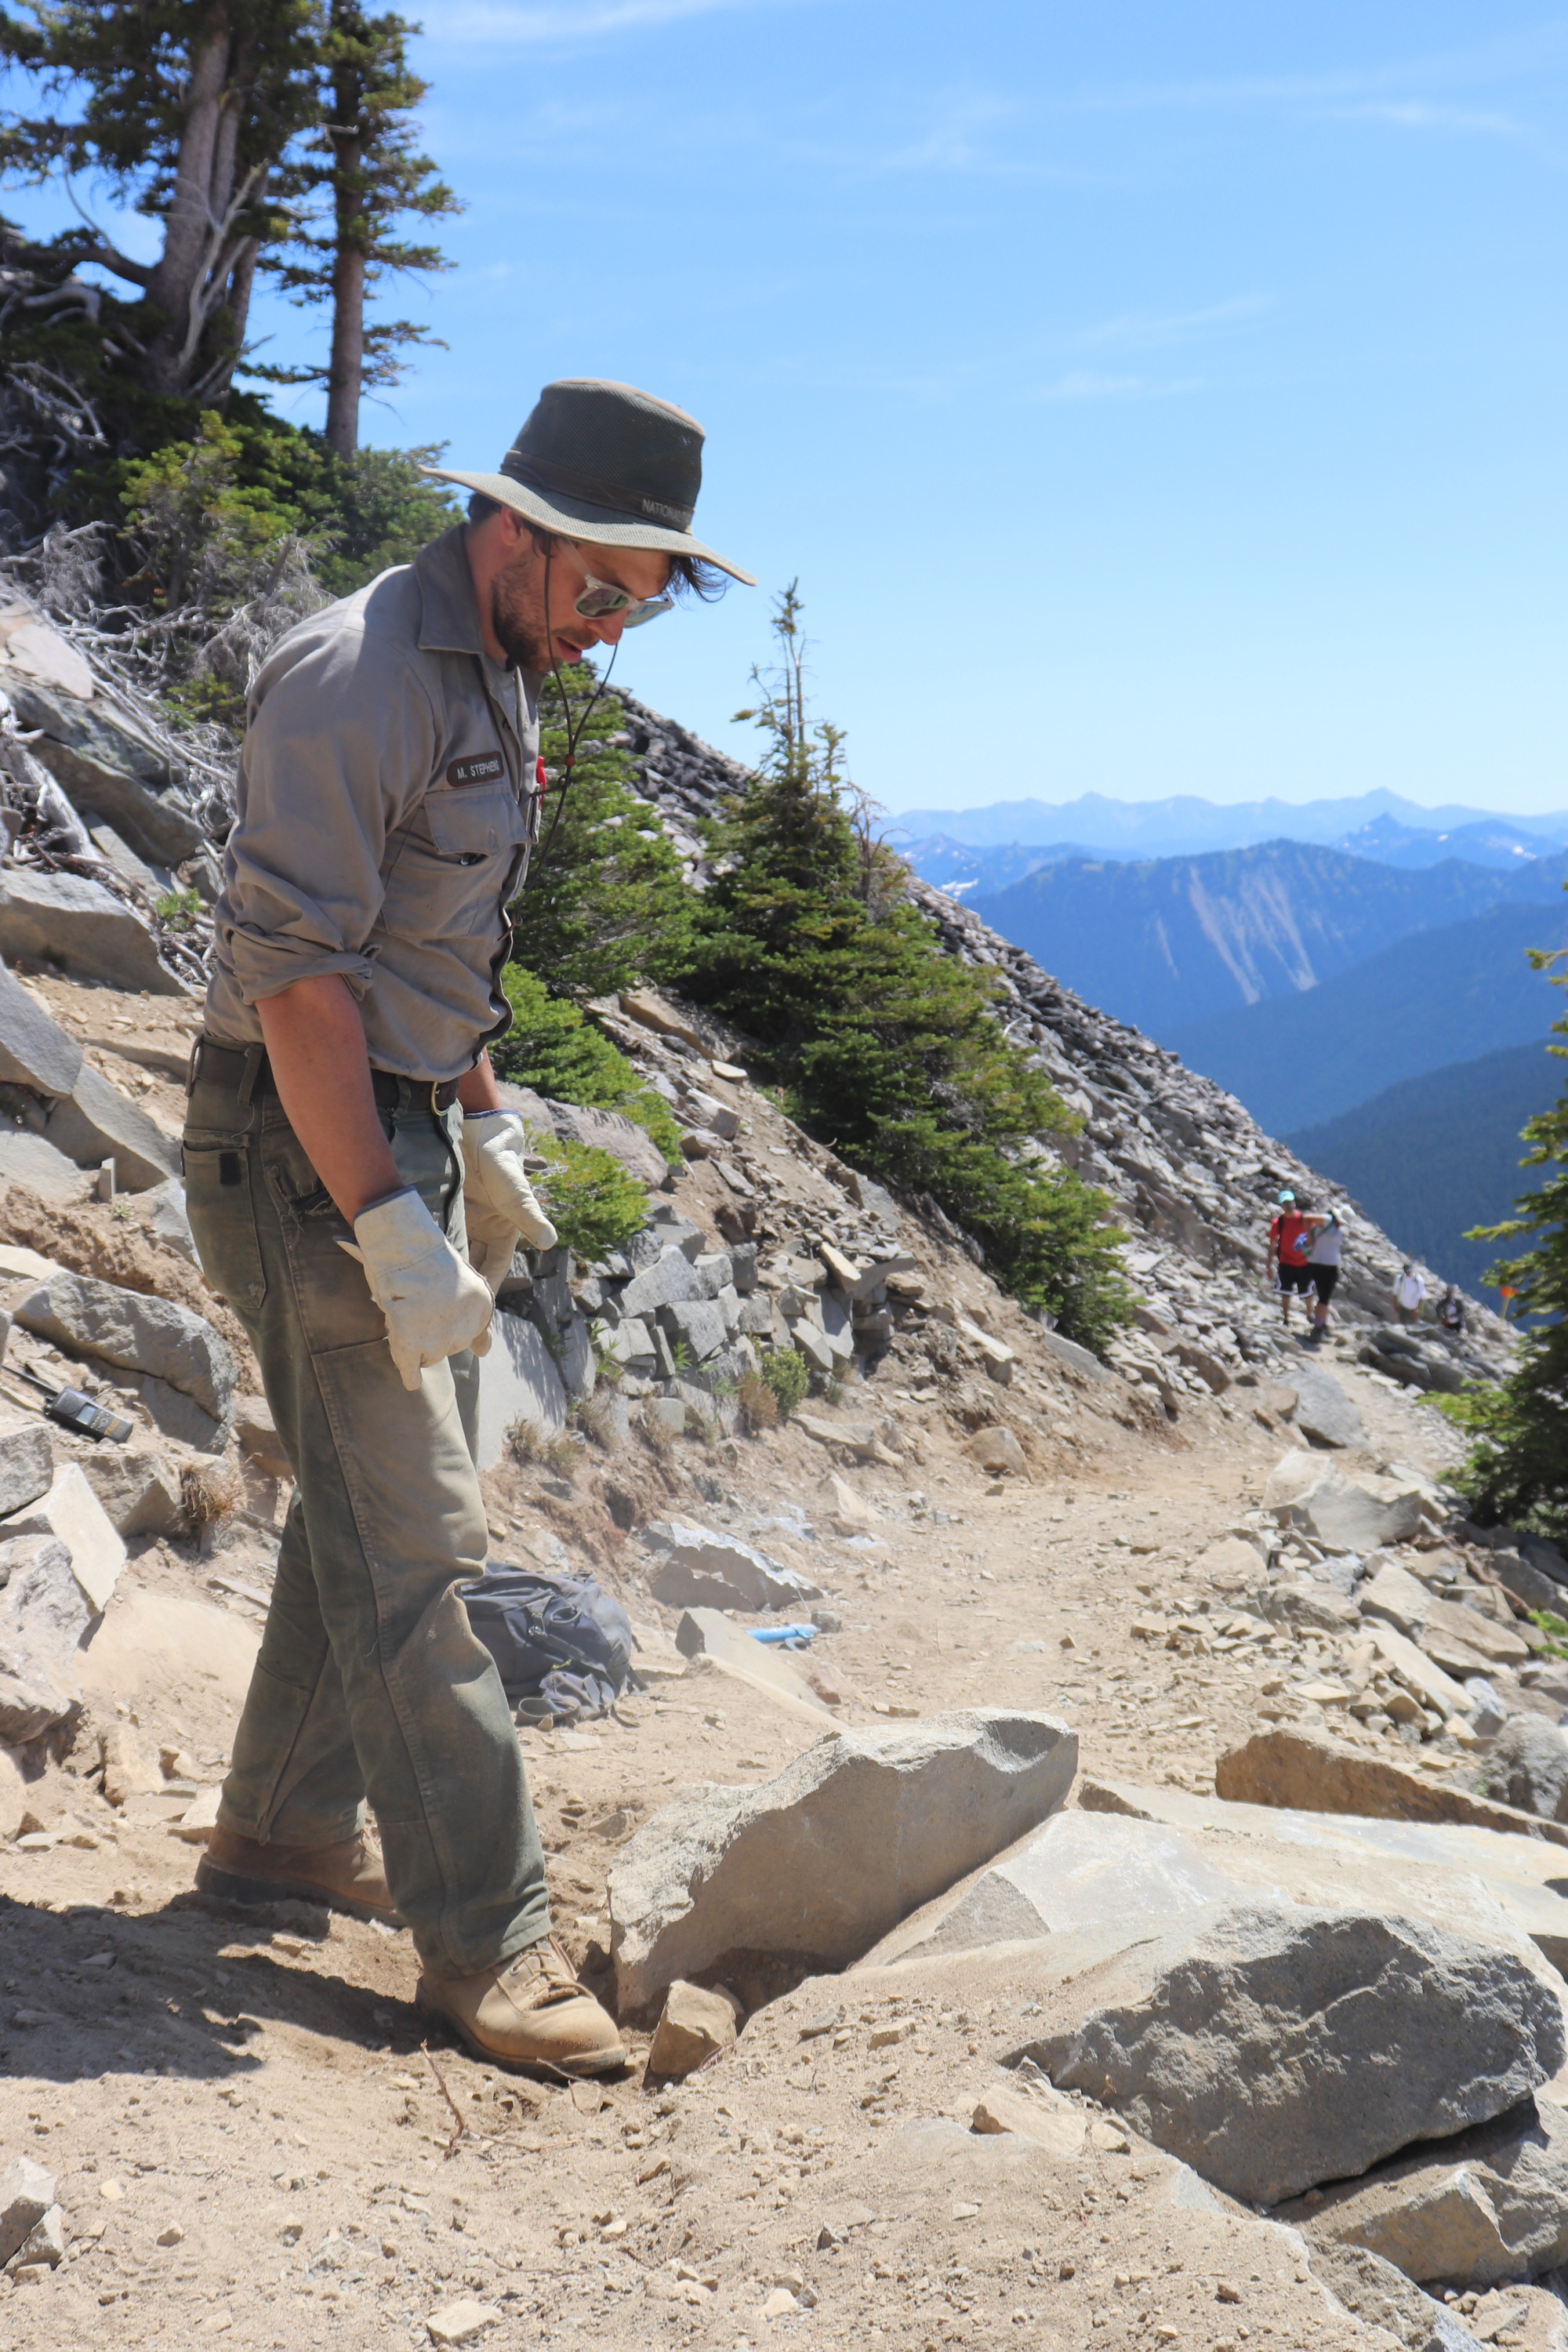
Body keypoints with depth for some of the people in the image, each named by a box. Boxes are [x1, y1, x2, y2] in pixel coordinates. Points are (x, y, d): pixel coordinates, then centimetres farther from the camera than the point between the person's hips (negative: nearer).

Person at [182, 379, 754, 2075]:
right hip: (306, 1152, -10)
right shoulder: (356, 675, -18)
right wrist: (390, 1227, -25)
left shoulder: (499, 681, 13)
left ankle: (284, 1828, 31)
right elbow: (295, 972, -24)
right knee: (410, 1539, -7)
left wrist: (484, 1135, 22)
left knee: (379, 1508, 16)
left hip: (405, 1138, 10)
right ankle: (484, 1937, 1)